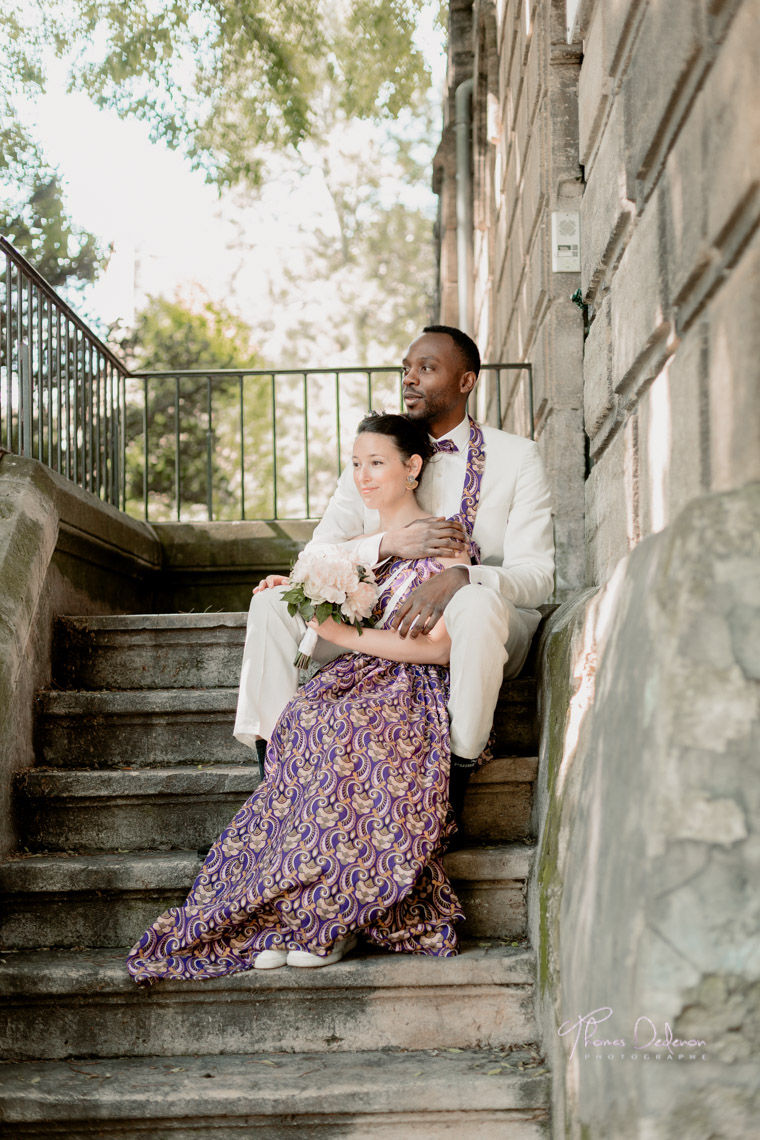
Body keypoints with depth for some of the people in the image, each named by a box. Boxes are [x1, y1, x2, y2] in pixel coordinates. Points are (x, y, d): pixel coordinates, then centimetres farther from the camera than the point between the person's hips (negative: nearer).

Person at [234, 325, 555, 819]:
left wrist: (459, 579, -32)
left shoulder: (518, 457, -1)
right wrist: (392, 543, -19)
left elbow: (537, 575, -12)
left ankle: (457, 773, -26)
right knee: (272, 599, -14)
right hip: (384, 624, 4)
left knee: (478, 603, -39)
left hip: (476, 633, -4)